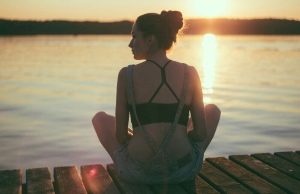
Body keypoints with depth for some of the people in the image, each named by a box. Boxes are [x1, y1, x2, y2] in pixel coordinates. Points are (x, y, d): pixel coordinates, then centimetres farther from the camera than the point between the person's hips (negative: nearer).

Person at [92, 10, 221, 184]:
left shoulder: (127, 75, -6)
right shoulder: (190, 73, -2)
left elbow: (121, 136, -2)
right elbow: (201, 134, 0)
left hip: (138, 173, -1)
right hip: (183, 170, 1)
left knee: (100, 118, 27)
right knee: (213, 110, 27)